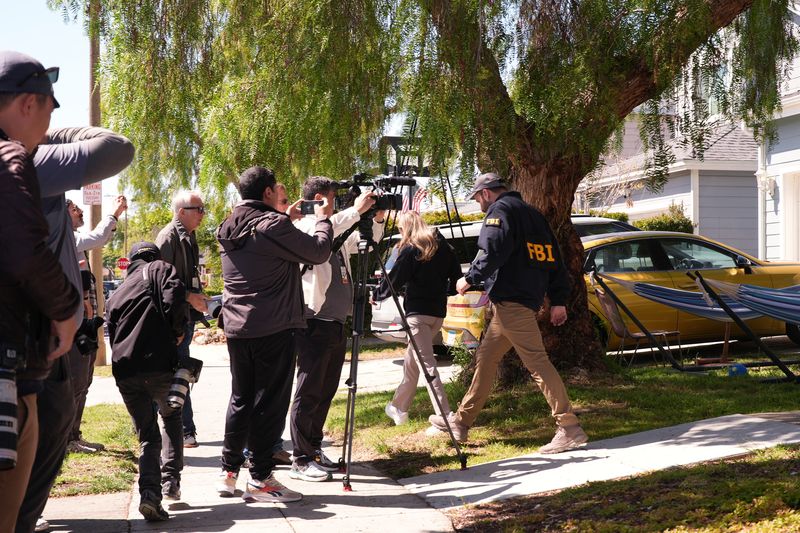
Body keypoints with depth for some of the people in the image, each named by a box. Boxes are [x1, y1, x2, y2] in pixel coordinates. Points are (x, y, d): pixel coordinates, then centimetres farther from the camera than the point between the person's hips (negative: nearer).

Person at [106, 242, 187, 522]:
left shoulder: (116, 294, 28)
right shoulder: (159, 268, 10)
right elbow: (174, 296, -10)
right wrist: (178, 330, 1)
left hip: (125, 373, 4)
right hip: (159, 364, -4)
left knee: (147, 436, 10)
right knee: (171, 418, 23)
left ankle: (149, 491, -12)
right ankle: (171, 480, 13)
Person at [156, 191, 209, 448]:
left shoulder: (188, 237, 17)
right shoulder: (168, 237, -13)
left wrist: (198, 297, 15)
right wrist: (189, 297, -21)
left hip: (187, 314, 10)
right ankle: (186, 431, -2)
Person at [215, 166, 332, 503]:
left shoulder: (230, 228, 8)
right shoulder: (272, 225, -15)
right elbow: (319, 251, -10)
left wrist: (286, 219, 24)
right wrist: (323, 219, 6)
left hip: (236, 329, 8)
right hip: (272, 329, -8)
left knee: (240, 399, 16)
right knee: (269, 402, -1)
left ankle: (228, 473, 20)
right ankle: (260, 479, 3)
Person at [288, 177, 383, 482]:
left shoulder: (337, 235, 17)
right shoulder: (303, 228, -8)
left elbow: (367, 242, 28)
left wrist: (377, 219, 9)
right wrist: (357, 211, -26)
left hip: (337, 323, 9)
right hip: (315, 323, -9)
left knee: (326, 392, 13)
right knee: (309, 393, -6)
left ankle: (313, 451, 23)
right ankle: (300, 460, -2)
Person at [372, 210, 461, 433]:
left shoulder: (410, 250, -8)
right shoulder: (443, 246, 10)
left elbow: (394, 280, -7)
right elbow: (456, 277, 11)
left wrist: (376, 295, 10)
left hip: (418, 312, -7)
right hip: (438, 311, 8)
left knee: (427, 364, -9)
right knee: (411, 359, 21)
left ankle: (445, 418, -17)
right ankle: (399, 408, 33)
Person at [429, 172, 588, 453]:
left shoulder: (500, 210, -5)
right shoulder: (531, 214, 22)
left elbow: (493, 251, -21)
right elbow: (554, 259, 19)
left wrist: (470, 278, -8)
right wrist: (558, 300, 18)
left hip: (511, 300, -10)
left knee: (537, 362, -12)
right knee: (485, 358, 15)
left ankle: (569, 429, -14)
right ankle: (461, 421, 23)